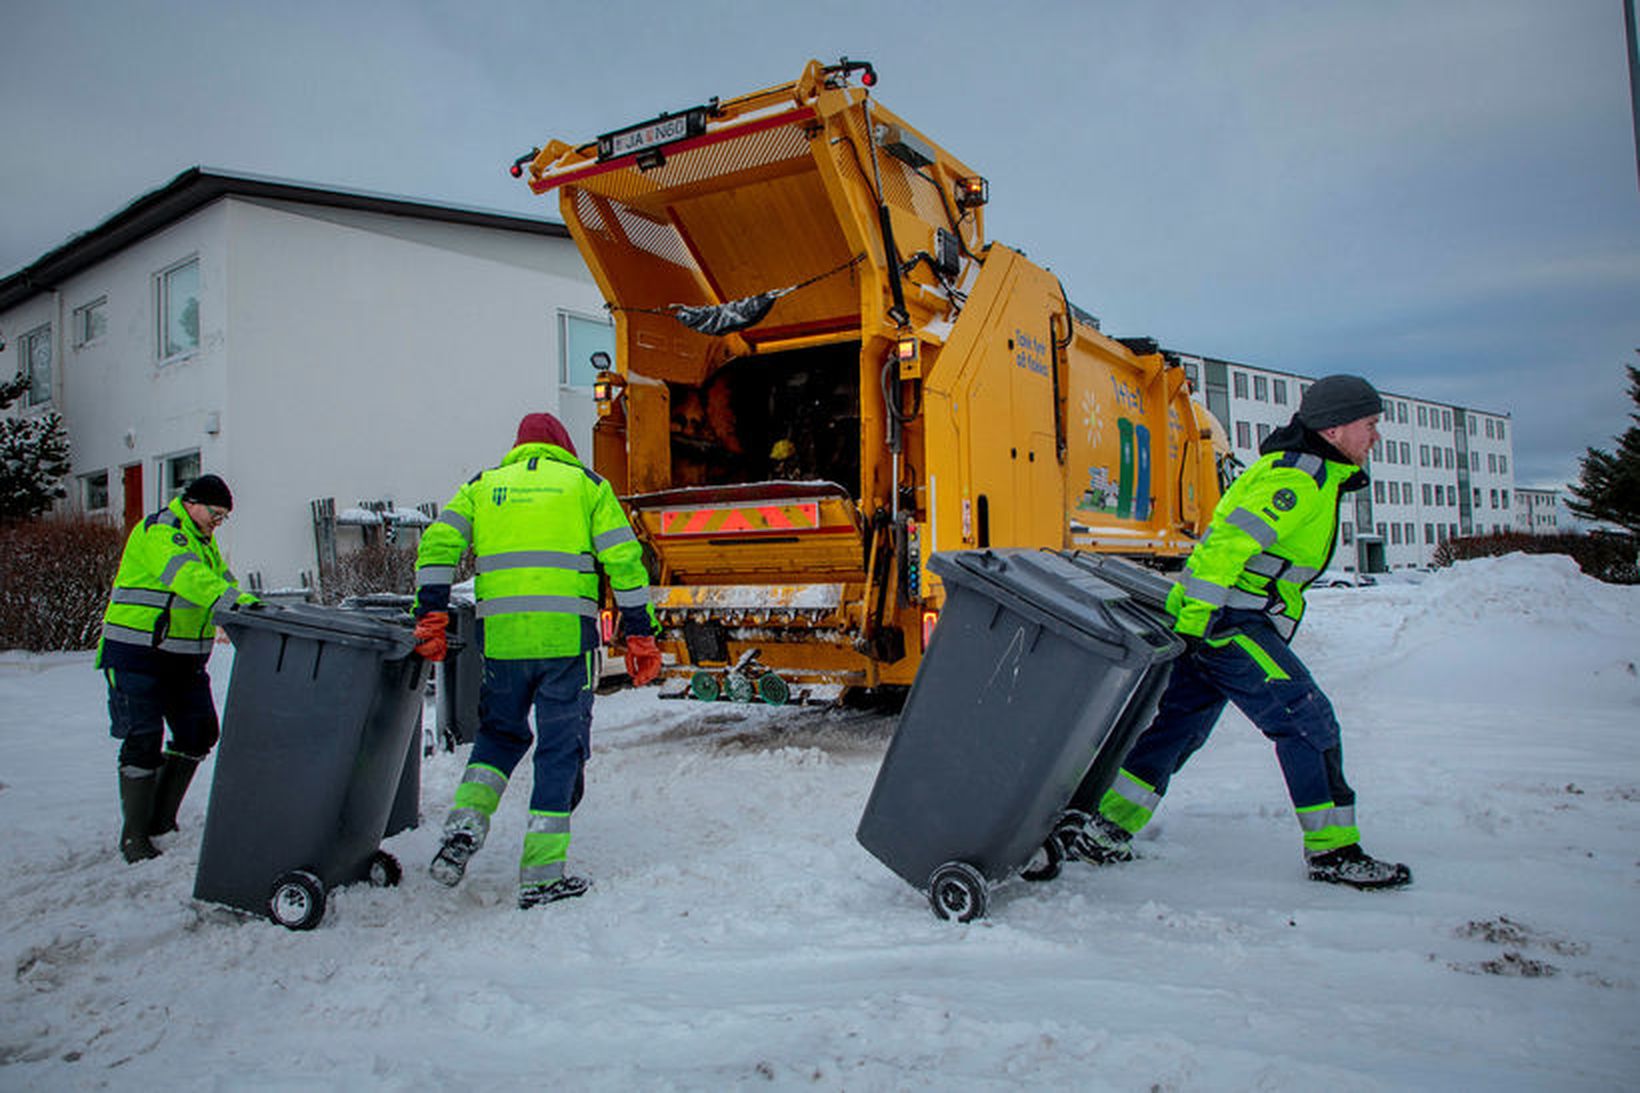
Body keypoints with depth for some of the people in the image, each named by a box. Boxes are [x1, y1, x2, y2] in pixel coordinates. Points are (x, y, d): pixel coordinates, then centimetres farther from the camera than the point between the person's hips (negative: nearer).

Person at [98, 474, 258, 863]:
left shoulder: (204, 542, 15)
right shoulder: (157, 532, -15)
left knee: (199, 734, 9)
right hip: (136, 653, -9)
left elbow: (221, 579, 9)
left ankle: (162, 816, 24)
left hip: (185, 656, 9)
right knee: (143, 741, -6)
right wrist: (233, 599, -47)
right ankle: (134, 835, 6)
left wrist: (251, 611, -11)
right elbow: (187, 575, -33)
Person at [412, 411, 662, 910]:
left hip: (500, 637, 3)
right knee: (561, 748, 5)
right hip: (567, 636, -2)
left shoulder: (483, 486, 18)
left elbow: (438, 545, 4)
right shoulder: (586, 484, 11)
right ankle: (541, 875, 7)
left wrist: (430, 616, 2)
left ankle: (465, 822, 3)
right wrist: (640, 633, 2)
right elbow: (624, 559, 2)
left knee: (500, 733, 23)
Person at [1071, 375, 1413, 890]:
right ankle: (1333, 851, 6)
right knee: (1308, 721, -4)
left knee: (1177, 727, 12)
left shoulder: (1305, 475, 21)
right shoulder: (1299, 482, -13)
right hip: (1227, 625, -11)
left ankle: (1103, 833, 15)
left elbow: (1233, 542, 25)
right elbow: (1228, 542, -23)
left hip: (1206, 622, 11)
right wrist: (1194, 621, -26)